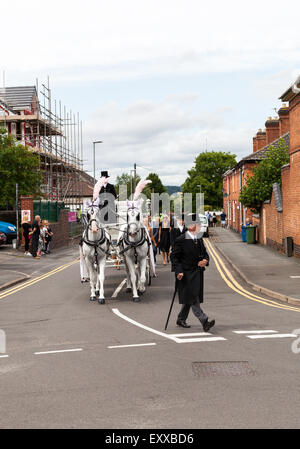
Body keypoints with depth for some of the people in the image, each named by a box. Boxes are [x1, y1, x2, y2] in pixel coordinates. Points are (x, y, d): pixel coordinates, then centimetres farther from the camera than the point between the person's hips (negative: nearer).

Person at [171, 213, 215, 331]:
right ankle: (204, 322, -13)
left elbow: (205, 254, 18)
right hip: (186, 274, -7)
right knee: (193, 299, -9)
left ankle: (181, 319, 28)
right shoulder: (181, 240, -10)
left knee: (189, 299, 13)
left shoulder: (199, 240, 12)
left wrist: (205, 260, -6)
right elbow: (174, 256, -9)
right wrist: (179, 271, -19)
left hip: (197, 273, 7)